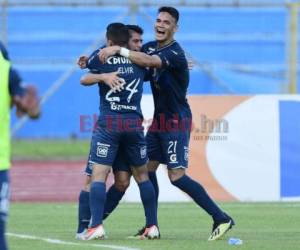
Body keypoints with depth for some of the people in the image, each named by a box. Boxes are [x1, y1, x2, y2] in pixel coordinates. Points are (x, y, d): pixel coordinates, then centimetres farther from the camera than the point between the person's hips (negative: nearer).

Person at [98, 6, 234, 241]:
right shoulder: (151, 47, 8)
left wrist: (118, 50, -39)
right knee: (147, 170, 6)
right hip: (159, 120, 9)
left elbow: (149, 62, -37)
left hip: (176, 122, -9)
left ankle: (221, 218, -8)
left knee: (177, 176, -13)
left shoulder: (175, 53, -20)